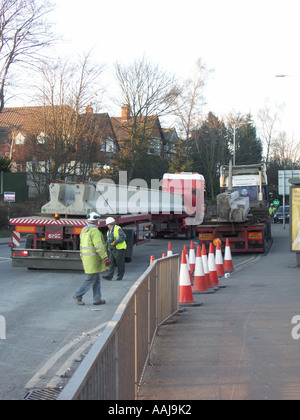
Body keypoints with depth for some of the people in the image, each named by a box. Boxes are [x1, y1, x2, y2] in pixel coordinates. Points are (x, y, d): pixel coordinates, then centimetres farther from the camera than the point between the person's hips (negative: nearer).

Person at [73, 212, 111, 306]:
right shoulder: (94, 231, -17)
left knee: (97, 279, 13)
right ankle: (78, 296, 2)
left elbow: (82, 245, 18)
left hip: (87, 258, 9)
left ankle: (97, 299, 14)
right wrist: (105, 258, -22)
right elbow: (99, 246, -23)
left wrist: (82, 258, 25)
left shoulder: (84, 230, 11)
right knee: (91, 279, -1)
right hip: (93, 259, -9)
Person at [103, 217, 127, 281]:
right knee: (112, 263, 1)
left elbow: (123, 237, -19)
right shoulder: (109, 231, 17)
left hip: (119, 249, -8)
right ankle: (109, 276, -4)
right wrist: (107, 243, 7)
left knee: (120, 263, 0)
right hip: (111, 250, 8)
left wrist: (116, 242, -23)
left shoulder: (118, 229, -10)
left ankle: (120, 276, 10)